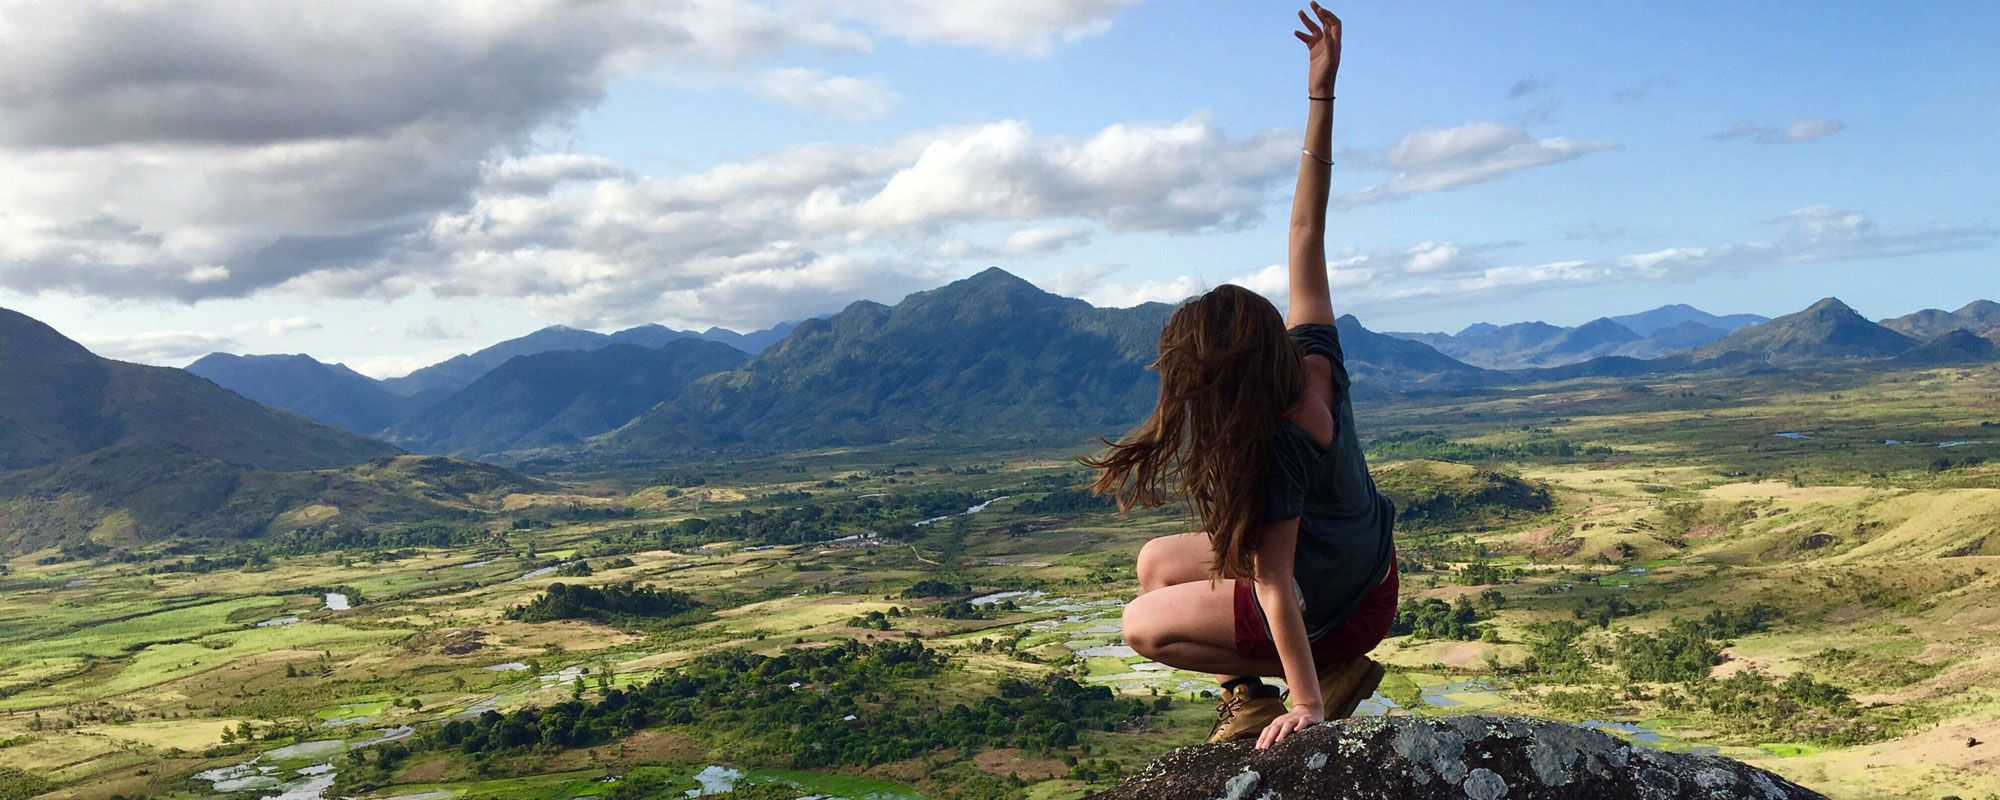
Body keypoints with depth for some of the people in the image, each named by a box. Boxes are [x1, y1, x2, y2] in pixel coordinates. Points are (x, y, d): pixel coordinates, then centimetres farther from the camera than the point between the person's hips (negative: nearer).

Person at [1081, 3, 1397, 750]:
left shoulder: (1277, 451, -36)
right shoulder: (1314, 361, -16)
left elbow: (1275, 588, -32)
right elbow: (1307, 228, -15)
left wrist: (1306, 702, -26)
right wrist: (1321, 96, -17)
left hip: (1333, 611, -8)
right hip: (1366, 567, 8)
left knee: (1144, 625, 7)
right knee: (1158, 561, 15)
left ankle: (1326, 678, 6)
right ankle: (1247, 696, 16)